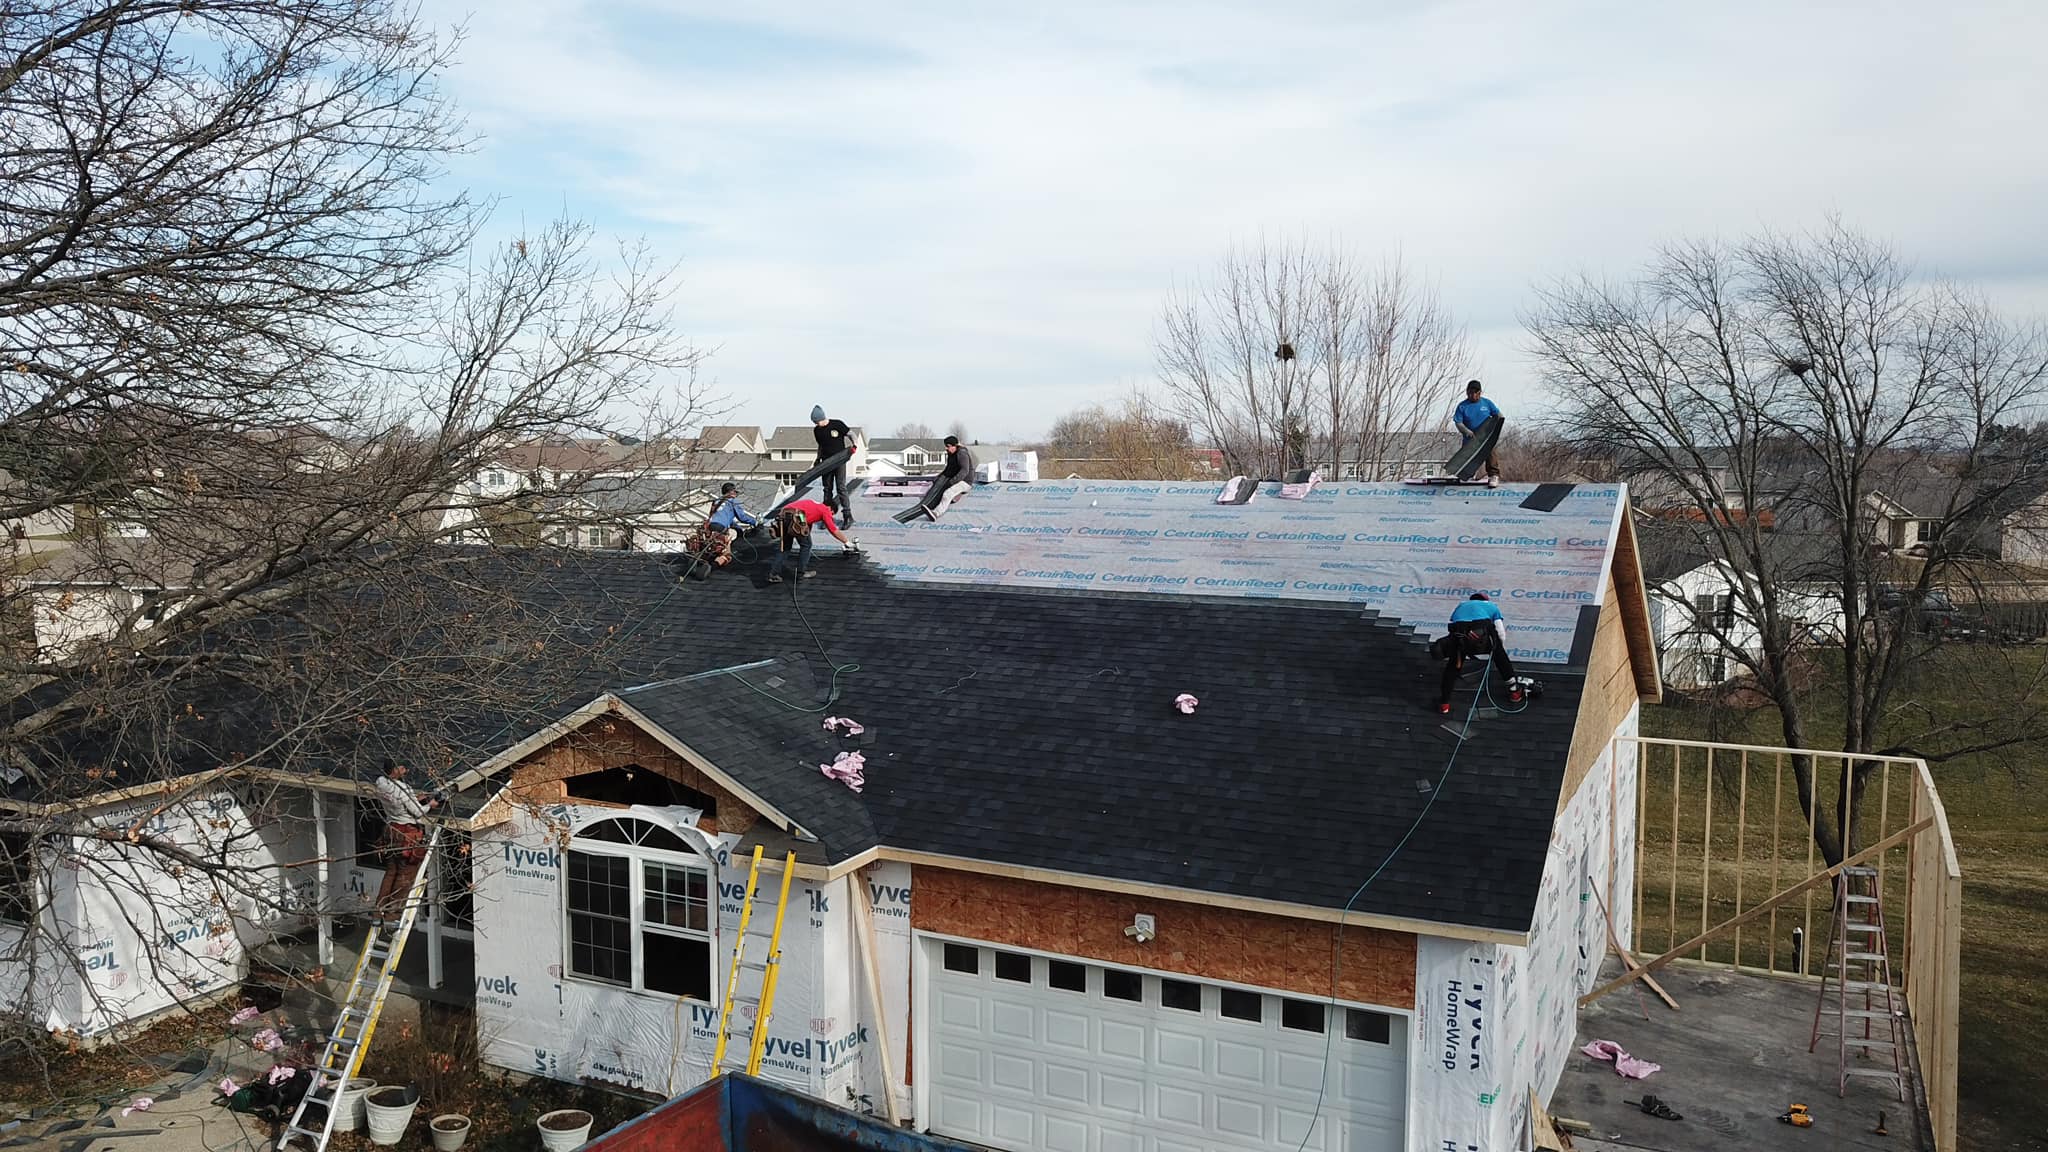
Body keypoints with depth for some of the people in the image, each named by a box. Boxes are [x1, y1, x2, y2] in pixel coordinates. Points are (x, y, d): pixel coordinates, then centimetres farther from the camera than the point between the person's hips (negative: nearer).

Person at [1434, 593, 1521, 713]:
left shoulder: (1460, 606, 43)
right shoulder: (1491, 605, 37)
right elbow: (1500, 634, 25)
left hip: (1459, 635, 1)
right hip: (1483, 632, -1)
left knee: (1453, 665, 26)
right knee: (1500, 655, 30)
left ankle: (1444, 703, 25)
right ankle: (1514, 691, 37)